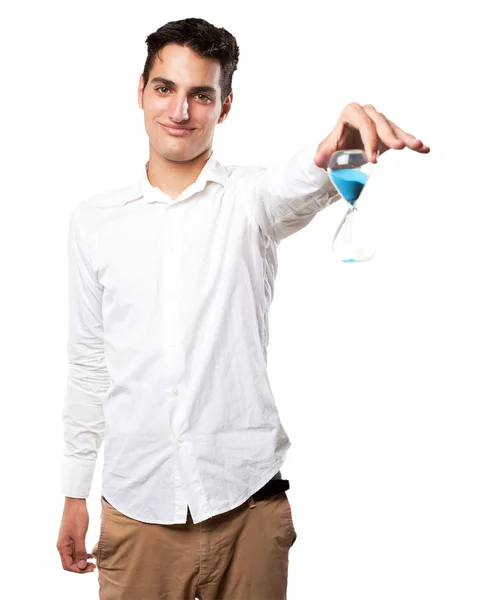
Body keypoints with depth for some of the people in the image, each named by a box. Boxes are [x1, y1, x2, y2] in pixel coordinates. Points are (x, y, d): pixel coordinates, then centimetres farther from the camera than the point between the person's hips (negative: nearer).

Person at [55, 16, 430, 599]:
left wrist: (334, 147, -48)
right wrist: (75, 492, 12)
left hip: (247, 504, -1)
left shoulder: (250, 197, 0)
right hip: (136, 508, 2)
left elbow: (300, 184, -25)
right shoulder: (93, 219, 6)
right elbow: (87, 363, 11)